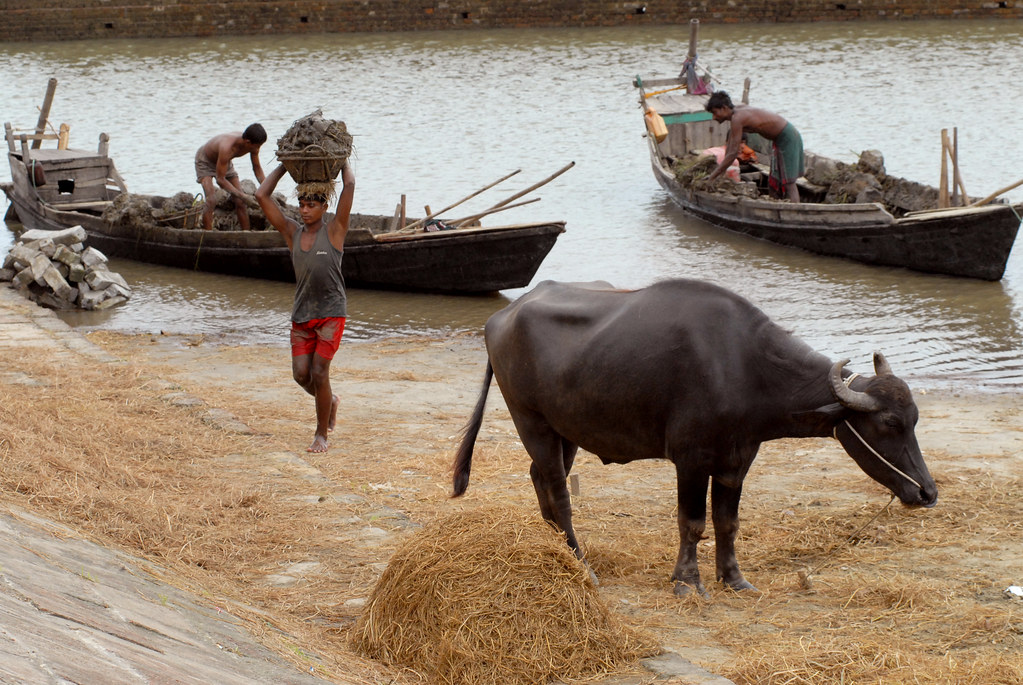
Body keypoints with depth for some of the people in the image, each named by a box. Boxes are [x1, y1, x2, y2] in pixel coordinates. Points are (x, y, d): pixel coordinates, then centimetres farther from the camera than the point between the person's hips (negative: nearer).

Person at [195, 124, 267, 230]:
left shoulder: (253, 145, -23)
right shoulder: (227, 147, -44)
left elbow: (257, 168, -3)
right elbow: (220, 180, -37)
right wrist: (241, 195, -40)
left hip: (225, 162, 6)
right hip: (205, 161, -6)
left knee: (240, 202, -2)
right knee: (211, 200, -25)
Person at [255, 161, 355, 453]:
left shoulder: (334, 231, -1)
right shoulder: (292, 232, 8)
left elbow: (350, 186, -10)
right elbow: (262, 195, 7)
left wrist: (343, 162, 7)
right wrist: (284, 166, 11)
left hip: (331, 312, -4)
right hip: (302, 314, 4)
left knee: (319, 373, -8)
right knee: (301, 374, -1)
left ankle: (321, 435, 5)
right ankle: (330, 401, 31)